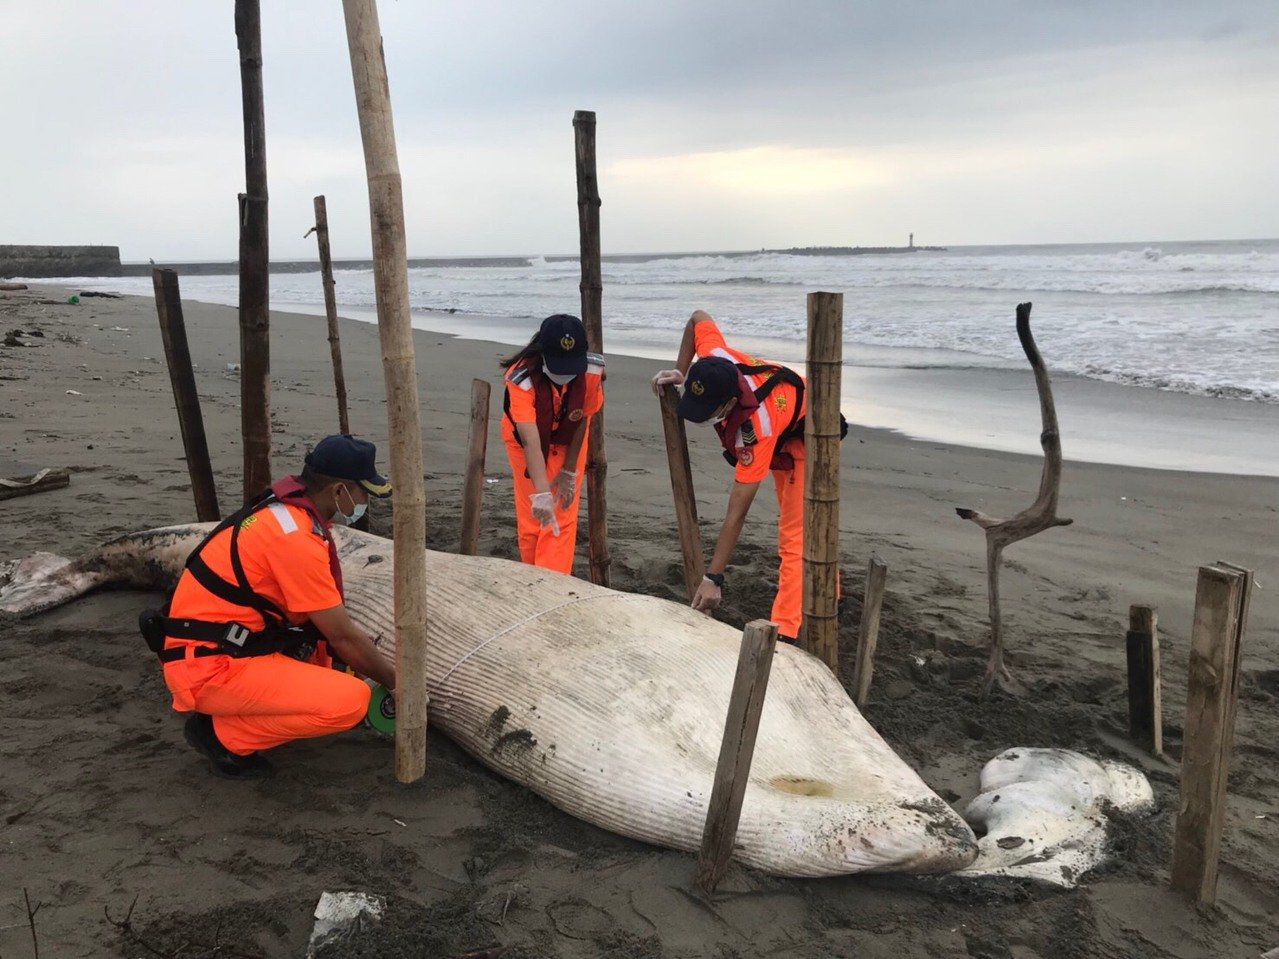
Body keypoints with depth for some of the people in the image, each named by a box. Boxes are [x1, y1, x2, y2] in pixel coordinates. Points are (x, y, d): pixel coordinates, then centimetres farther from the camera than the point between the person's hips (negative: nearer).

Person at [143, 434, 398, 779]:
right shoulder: (296, 539, -21)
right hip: (208, 668, -10)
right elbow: (343, 638, -14)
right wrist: (397, 682, -1)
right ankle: (221, 734, -4)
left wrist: (366, 643, 15)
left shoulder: (284, 511, 7)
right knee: (351, 700, -22)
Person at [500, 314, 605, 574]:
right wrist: (541, 494, -53)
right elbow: (531, 442, -45)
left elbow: (582, 421, -15)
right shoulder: (521, 377, -39)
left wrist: (569, 471, -10)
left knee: (562, 519, -4)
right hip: (526, 439, -1)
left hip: (567, 441, 2)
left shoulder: (592, 370, -31)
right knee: (531, 519, 2)